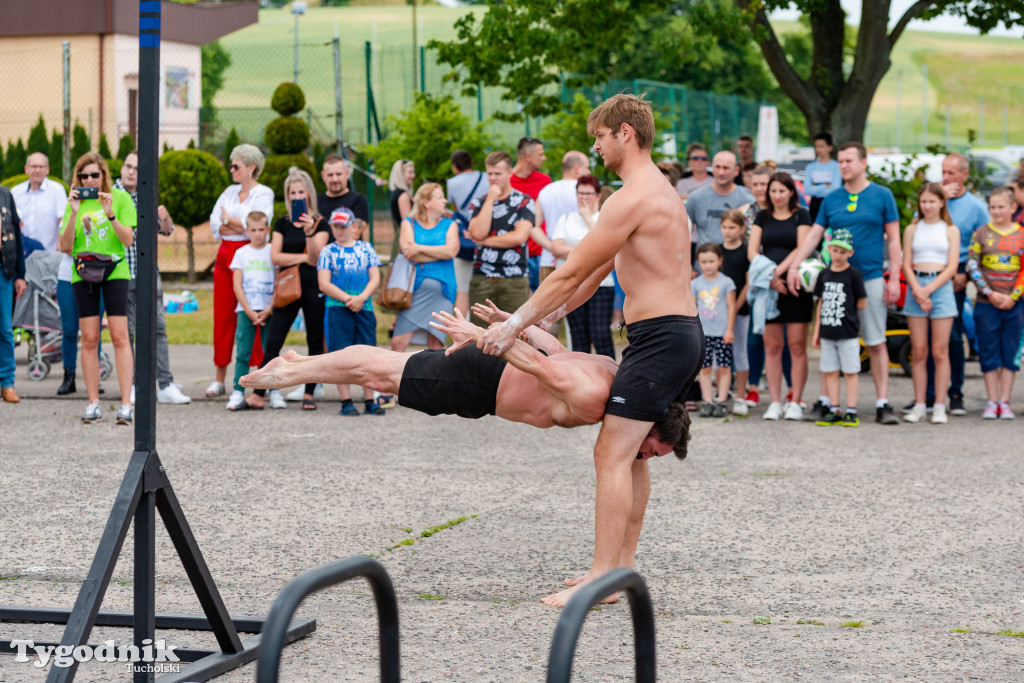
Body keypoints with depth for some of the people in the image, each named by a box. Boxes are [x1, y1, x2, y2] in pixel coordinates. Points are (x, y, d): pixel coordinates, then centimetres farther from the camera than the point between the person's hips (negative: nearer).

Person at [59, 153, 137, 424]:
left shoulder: (120, 197, 2)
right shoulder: (75, 202, 8)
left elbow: (129, 240, -6)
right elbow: (66, 247, 1)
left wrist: (110, 214, -18)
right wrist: (73, 214, -11)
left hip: (114, 271, -2)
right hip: (83, 273, 2)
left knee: (120, 337, -7)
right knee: (89, 339, 1)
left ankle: (126, 404, -7)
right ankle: (93, 403, 5)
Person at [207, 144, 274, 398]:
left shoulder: (264, 193, -1)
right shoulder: (229, 192, 17)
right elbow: (214, 225, 7)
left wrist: (228, 219, -2)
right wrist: (240, 226, -8)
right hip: (225, 255, 6)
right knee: (222, 317, 4)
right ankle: (219, 379, 8)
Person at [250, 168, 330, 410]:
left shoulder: (320, 224, 2)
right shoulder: (282, 224, 10)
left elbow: (316, 258, -11)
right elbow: (275, 257, 1)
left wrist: (309, 233, -25)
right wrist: (303, 257, -7)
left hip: (313, 288, -2)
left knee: (315, 342, 3)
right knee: (273, 341, -5)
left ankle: (309, 394, 11)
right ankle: (258, 394, -5)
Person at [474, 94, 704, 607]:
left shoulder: (634, 197, -14)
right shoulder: (659, 190, 20)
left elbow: (573, 272, -13)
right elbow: (595, 274, 22)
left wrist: (516, 324, -7)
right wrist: (537, 320, 21)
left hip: (660, 335, -11)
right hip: (683, 334, 11)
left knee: (612, 453, -10)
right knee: (629, 453, 16)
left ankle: (602, 578, -10)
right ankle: (620, 565, 21)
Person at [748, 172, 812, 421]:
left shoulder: (801, 216, 5)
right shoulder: (762, 217, 13)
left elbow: (802, 248, -5)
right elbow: (752, 251, 3)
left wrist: (778, 271, -15)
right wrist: (768, 277, -11)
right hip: (768, 287, 3)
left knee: (797, 346, -3)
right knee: (772, 346, 1)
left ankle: (795, 403, 0)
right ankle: (775, 403, 5)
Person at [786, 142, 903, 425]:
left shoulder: (882, 196, 2)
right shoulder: (832, 199, 9)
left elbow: (893, 239, 2)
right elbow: (813, 235, 8)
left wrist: (894, 279, -4)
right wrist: (794, 266, -4)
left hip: (870, 278, -3)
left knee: (876, 343, -2)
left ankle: (882, 404, 0)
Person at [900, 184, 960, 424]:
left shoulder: (950, 230, 7)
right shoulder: (912, 229, 11)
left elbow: (952, 267, 0)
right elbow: (906, 264, 6)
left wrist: (928, 289, -11)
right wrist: (918, 292, -10)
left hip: (941, 286, -1)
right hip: (916, 287, 1)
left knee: (939, 352, -4)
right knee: (918, 352, 1)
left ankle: (940, 407, -2)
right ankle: (919, 405, 5)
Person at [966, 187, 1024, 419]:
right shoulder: (981, 233, 3)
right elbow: (972, 266, 0)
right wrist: (990, 294, -8)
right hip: (986, 304, 0)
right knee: (989, 354, 1)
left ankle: (1005, 402, 7)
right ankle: (992, 402, 6)